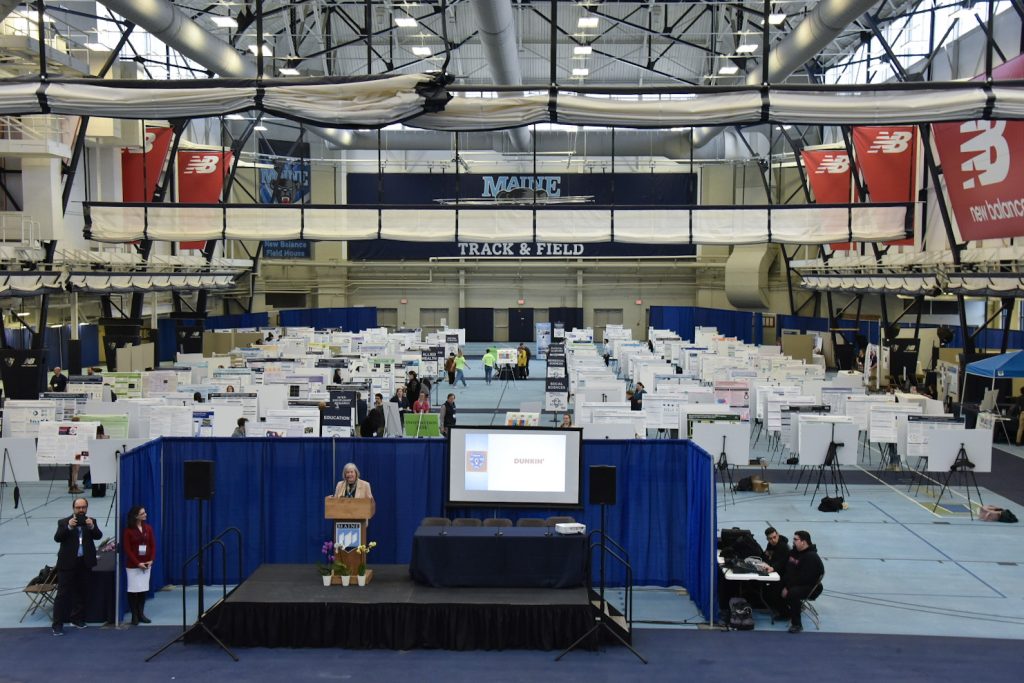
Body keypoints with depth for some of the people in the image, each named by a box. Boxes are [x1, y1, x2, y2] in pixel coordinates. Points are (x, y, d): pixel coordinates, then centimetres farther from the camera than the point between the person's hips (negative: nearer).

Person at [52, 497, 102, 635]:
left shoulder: (91, 522, 7)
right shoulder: (64, 522, 1)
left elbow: (98, 536, -7)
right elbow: (57, 538, -12)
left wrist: (92, 526, -26)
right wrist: (69, 527, -27)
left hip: (85, 563, 3)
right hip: (67, 563, -3)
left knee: (81, 593, 12)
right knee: (63, 594, -3)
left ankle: (77, 619, 24)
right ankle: (58, 624, -1)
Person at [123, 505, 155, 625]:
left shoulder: (148, 528, 5)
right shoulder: (128, 530, -8)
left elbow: (153, 545, 7)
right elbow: (127, 549, -10)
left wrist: (151, 560, -6)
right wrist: (137, 563, -14)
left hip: (146, 564, 4)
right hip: (133, 565, -4)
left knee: (144, 589, 6)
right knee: (133, 590, -1)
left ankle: (141, 613, 14)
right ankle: (134, 616, 6)